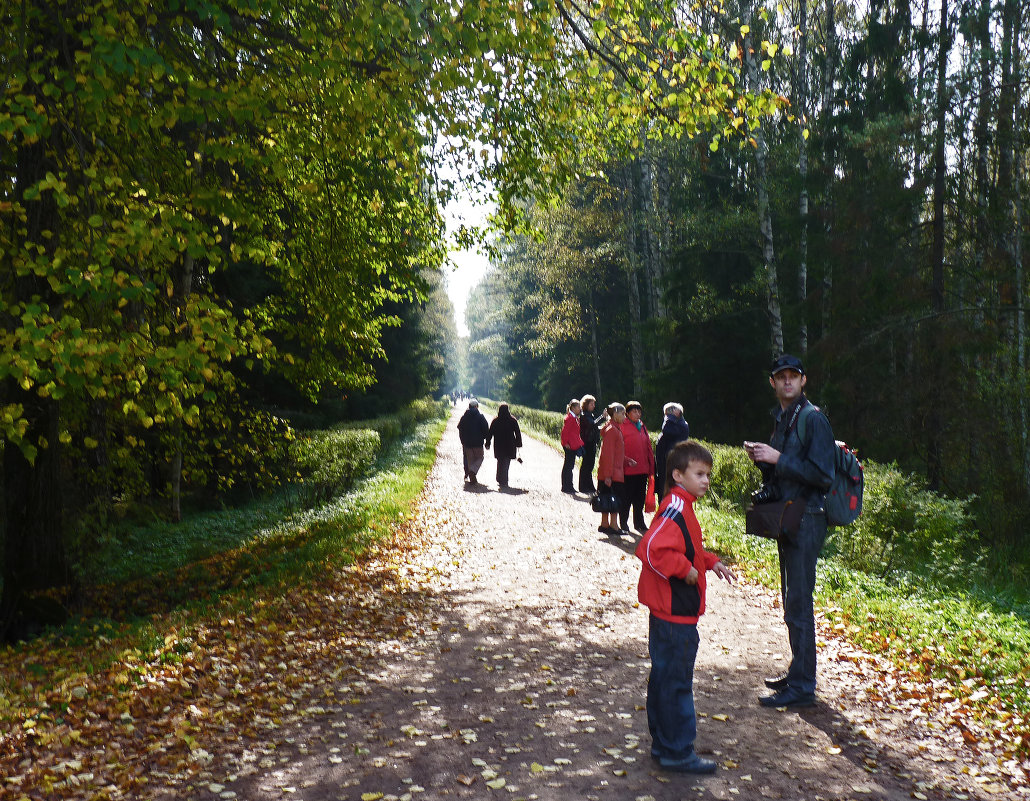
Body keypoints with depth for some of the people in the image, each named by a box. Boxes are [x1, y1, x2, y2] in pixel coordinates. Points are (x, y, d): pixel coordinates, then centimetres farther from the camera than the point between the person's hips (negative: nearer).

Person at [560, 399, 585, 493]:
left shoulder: (575, 418, 15)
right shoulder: (569, 418, -16)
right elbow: (564, 431, -20)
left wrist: (579, 443, 15)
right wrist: (565, 443, -18)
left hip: (573, 446, 10)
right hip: (569, 446, -10)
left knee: (570, 466, 13)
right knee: (568, 466, -4)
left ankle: (568, 486, 19)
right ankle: (566, 487, 2)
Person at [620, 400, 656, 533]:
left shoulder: (642, 427, 16)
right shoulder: (623, 426, -5)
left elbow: (648, 447, 17)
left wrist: (651, 467, 13)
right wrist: (626, 460, -20)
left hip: (642, 469, 6)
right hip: (628, 470, -6)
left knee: (640, 497, 13)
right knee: (626, 497, 0)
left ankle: (639, 522, 23)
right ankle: (623, 523, 12)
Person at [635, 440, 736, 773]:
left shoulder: (682, 506, 12)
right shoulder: (676, 508, -20)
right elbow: (652, 549, -31)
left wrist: (710, 562, 12)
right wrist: (685, 569, -23)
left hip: (670, 612, 11)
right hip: (674, 615, -11)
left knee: (665, 677, 18)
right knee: (675, 681, 0)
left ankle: (663, 742, 31)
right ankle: (677, 752, 11)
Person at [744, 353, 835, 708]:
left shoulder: (814, 419, -12)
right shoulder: (781, 420, 16)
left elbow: (822, 475, -19)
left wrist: (778, 459, -19)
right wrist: (763, 460, 5)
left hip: (806, 521, -9)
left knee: (798, 603, -7)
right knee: (792, 599, 16)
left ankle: (801, 687, 0)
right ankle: (798, 671, 27)